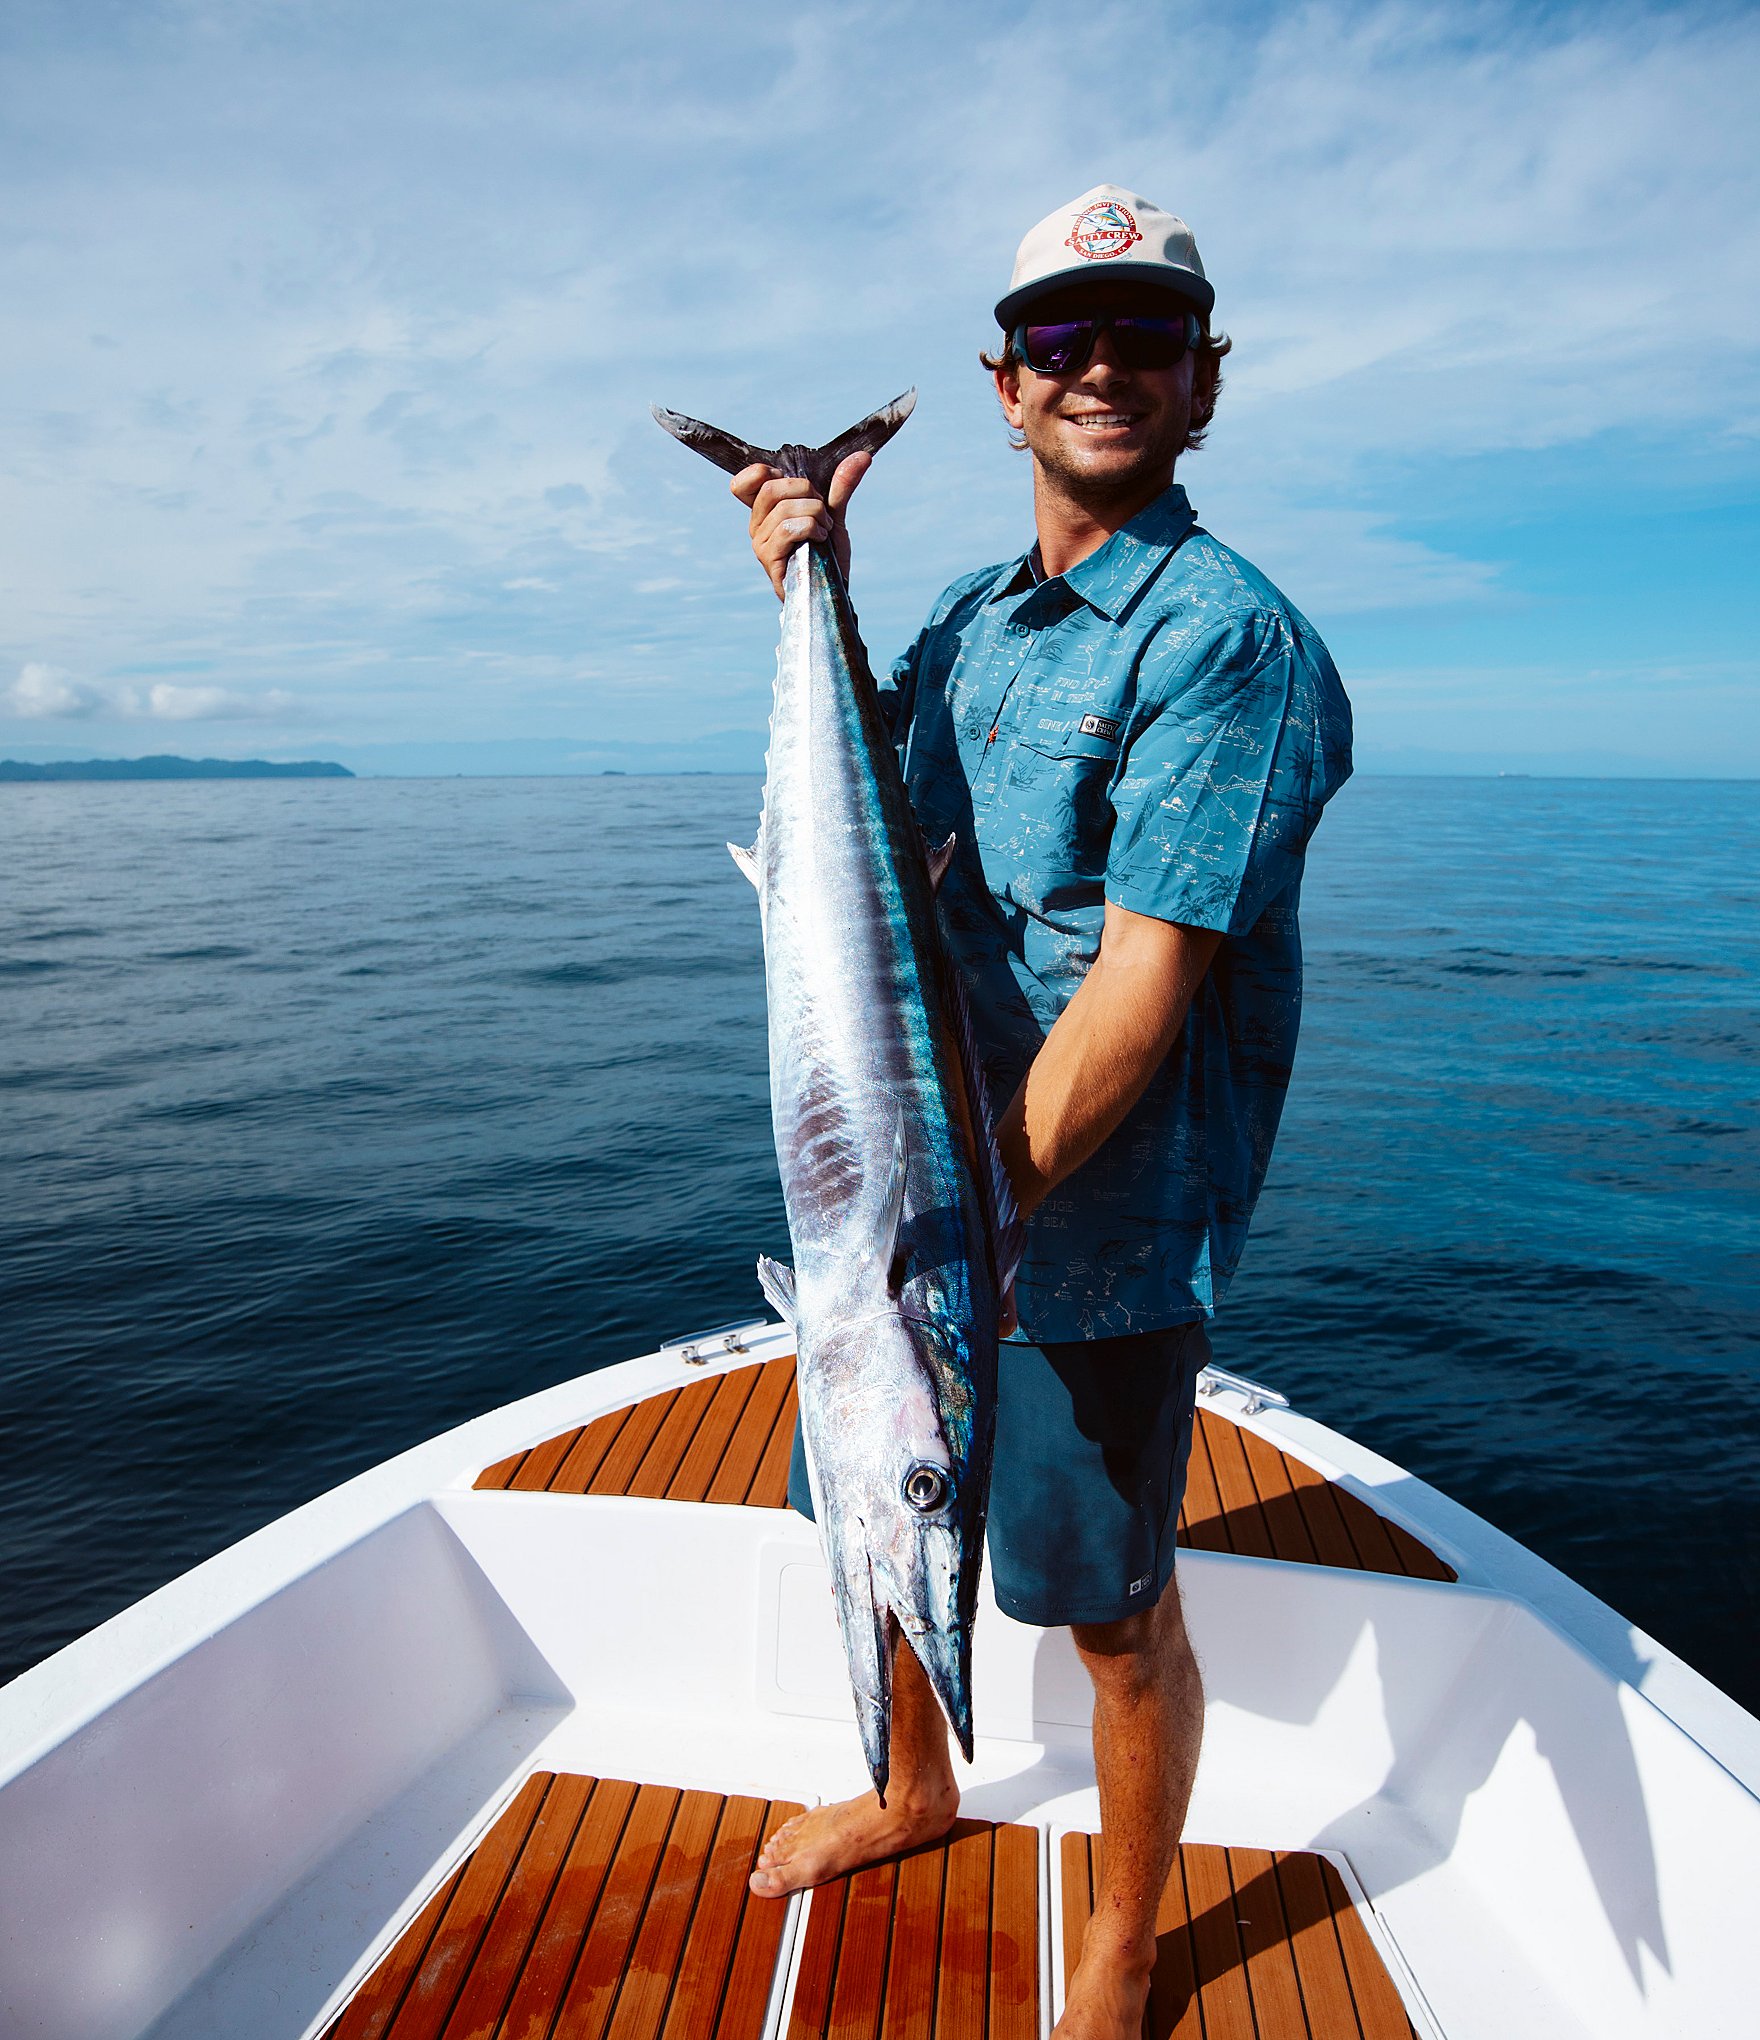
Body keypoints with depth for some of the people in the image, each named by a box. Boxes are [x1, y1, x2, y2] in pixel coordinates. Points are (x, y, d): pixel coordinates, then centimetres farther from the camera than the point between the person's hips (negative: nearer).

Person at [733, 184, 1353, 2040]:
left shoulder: (1224, 639, -14)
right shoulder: (969, 613, 10)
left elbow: (1140, 991, -22)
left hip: (1096, 1233, -7)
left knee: (1111, 1606, 10)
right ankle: (918, 1791, 53)